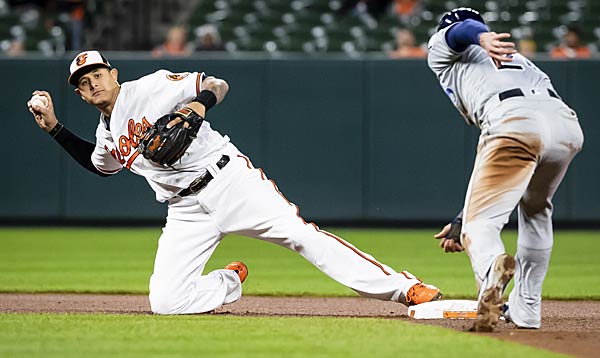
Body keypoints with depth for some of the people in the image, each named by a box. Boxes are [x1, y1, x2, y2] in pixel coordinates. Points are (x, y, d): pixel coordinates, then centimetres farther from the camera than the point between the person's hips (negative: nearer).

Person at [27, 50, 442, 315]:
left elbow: (217, 84, -6)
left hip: (227, 179, -6)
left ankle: (403, 288, -27)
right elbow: (99, 165, 39)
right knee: (165, 301, -10)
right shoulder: (107, 136, 17)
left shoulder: (149, 87, -2)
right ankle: (229, 283, 20)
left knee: (300, 233, -22)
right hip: (187, 211, 6)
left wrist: (201, 102, -28)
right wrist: (54, 127, 29)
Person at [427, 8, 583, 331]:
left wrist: (482, 39, -18)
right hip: (568, 123, 6)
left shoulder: (441, 48, 31)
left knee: (479, 223, -6)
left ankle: (492, 267, -41)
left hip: (513, 120, -6)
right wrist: (462, 220, 40)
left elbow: (463, 29, 4)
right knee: (534, 209, 32)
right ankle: (525, 310, 30)